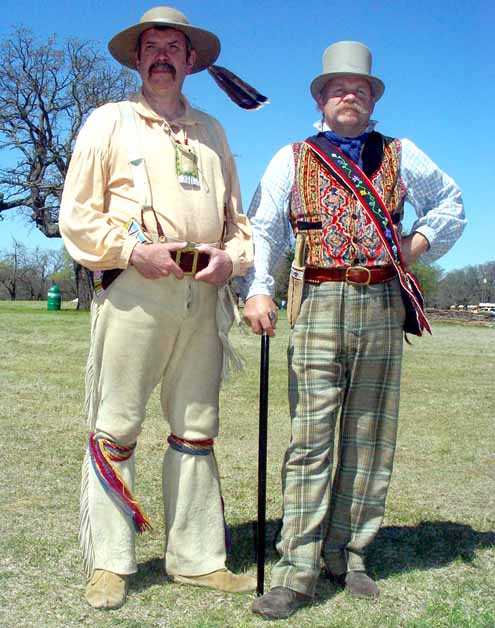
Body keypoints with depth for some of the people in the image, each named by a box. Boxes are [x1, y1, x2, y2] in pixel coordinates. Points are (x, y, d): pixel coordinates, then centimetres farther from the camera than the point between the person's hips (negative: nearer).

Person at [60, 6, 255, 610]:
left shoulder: (211, 131, 22)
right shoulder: (108, 121, 10)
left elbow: (237, 215, 21)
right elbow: (77, 215, 3)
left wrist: (231, 256, 0)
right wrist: (133, 250, -12)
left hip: (202, 294, 4)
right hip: (132, 288, -4)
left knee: (196, 429, 7)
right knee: (114, 426, -4)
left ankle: (198, 558, 16)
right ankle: (108, 563, 8)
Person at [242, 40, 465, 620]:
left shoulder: (399, 156, 18)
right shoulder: (293, 158, 13)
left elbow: (451, 199, 29)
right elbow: (262, 228, 5)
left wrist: (423, 238, 11)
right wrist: (257, 290, -10)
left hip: (381, 306, 3)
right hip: (317, 305, -2)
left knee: (368, 437, 5)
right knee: (311, 437, -8)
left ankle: (347, 555, 17)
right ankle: (297, 571, -3)